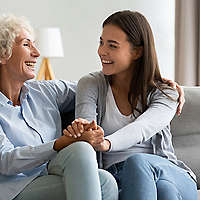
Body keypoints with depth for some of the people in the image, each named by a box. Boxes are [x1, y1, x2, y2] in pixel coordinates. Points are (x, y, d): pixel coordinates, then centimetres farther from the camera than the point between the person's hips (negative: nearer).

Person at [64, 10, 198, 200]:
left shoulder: (166, 93, 2)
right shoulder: (91, 85, 9)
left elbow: (141, 129, -19)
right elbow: (86, 122, -8)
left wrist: (106, 143, -40)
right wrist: (81, 130, -35)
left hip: (171, 174, 0)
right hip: (115, 178, 0)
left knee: (138, 162, -37)